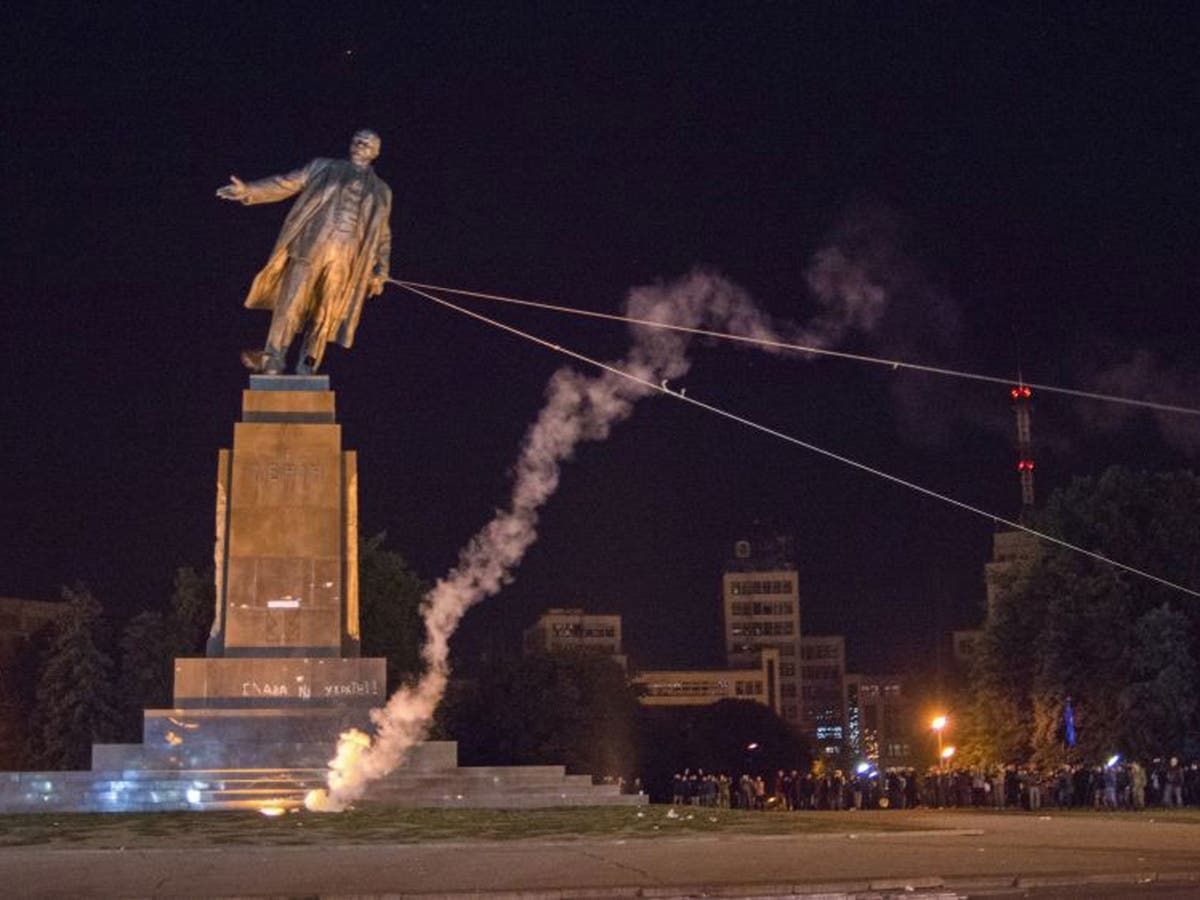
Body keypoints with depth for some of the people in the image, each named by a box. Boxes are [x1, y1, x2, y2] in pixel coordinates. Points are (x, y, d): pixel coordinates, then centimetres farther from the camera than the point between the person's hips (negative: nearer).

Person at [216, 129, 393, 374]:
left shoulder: (381, 191, 21)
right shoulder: (324, 168, 17)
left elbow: (383, 236, 20)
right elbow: (285, 184, 11)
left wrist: (380, 272, 11)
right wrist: (249, 191, -2)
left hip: (346, 256, 1)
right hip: (310, 245, -1)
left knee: (326, 312, -3)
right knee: (292, 297, -13)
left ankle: (306, 368, 1)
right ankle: (274, 358, -14)